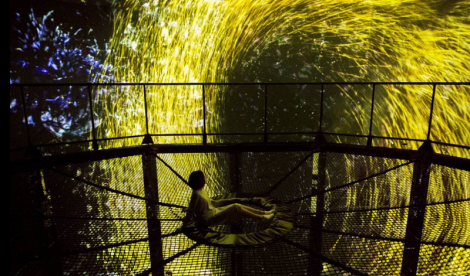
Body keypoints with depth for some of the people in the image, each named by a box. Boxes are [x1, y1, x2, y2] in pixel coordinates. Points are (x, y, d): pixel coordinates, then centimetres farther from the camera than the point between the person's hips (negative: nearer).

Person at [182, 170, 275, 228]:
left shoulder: (201, 191, 6)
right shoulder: (196, 194, -24)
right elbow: (191, 211, -21)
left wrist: (230, 200, 20)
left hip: (214, 211, 9)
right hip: (209, 219, -9)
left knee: (238, 205, 1)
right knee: (236, 207, -19)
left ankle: (264, 213, 4)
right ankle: (261, 218, -11)